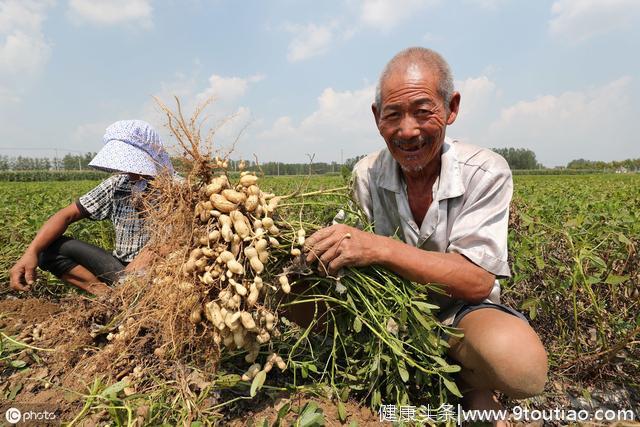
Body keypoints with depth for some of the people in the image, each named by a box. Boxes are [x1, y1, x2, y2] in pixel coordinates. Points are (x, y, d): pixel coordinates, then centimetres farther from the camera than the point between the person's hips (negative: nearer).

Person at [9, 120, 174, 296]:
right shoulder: (116, 185, 3)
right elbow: (67, 215, 4)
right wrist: (31, 252, -9)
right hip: (121, 268, 6)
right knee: (48, 247, -4)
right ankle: (107, 293, -15)